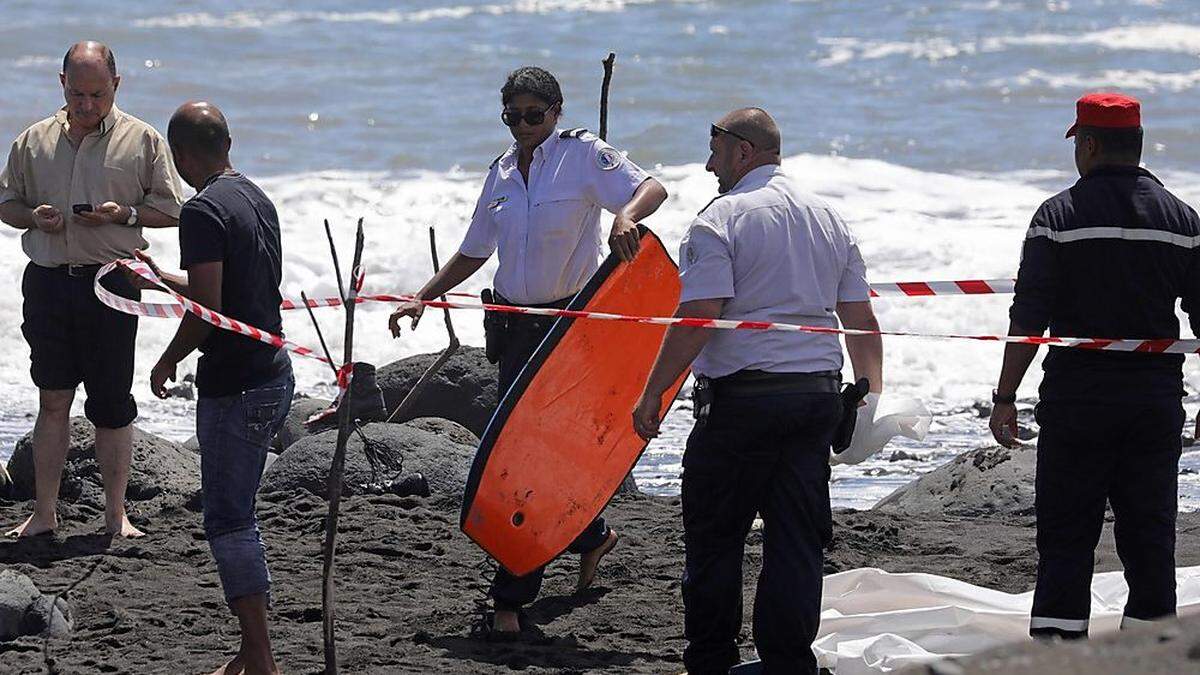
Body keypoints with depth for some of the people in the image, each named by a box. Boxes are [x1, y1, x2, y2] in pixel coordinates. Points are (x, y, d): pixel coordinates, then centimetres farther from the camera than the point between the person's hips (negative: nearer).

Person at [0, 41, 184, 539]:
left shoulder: (142, 140, 3)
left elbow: (170, 208, 4)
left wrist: (123, 214, -13)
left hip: (111, 279, -2)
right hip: (48, 279, 2)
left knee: (112, 404, 2)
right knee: (52, 399, 4)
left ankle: (115, 515, 10)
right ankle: (43, 513, 10)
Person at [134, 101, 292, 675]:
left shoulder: (204, 212, -17)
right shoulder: (256, 199, 12)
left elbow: (207, 310, -22)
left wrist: (167, 363, -5)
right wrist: (160, 278, 36)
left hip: (234, 387, -9)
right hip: (274, 375, 9)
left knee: (227, 520, -4)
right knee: (236, 514, 17)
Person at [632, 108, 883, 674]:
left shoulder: (722, 219, -8)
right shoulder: (830, 219, 13)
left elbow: (697, 320, -15)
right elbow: (861, 320, 14)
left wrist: (652, 392, -9)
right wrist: (872, 394, 19)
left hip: (743, 395, -6)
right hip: (819, 393, 6)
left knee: (713, 536, 5)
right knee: (798, 540, 7)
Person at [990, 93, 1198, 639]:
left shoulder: (1059, 215, -6)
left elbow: (1029, 318, -9)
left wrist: (1005, 397, -4)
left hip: (1077, 394, -3)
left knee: (1065, 539, 2)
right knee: (1150, 537, 7)